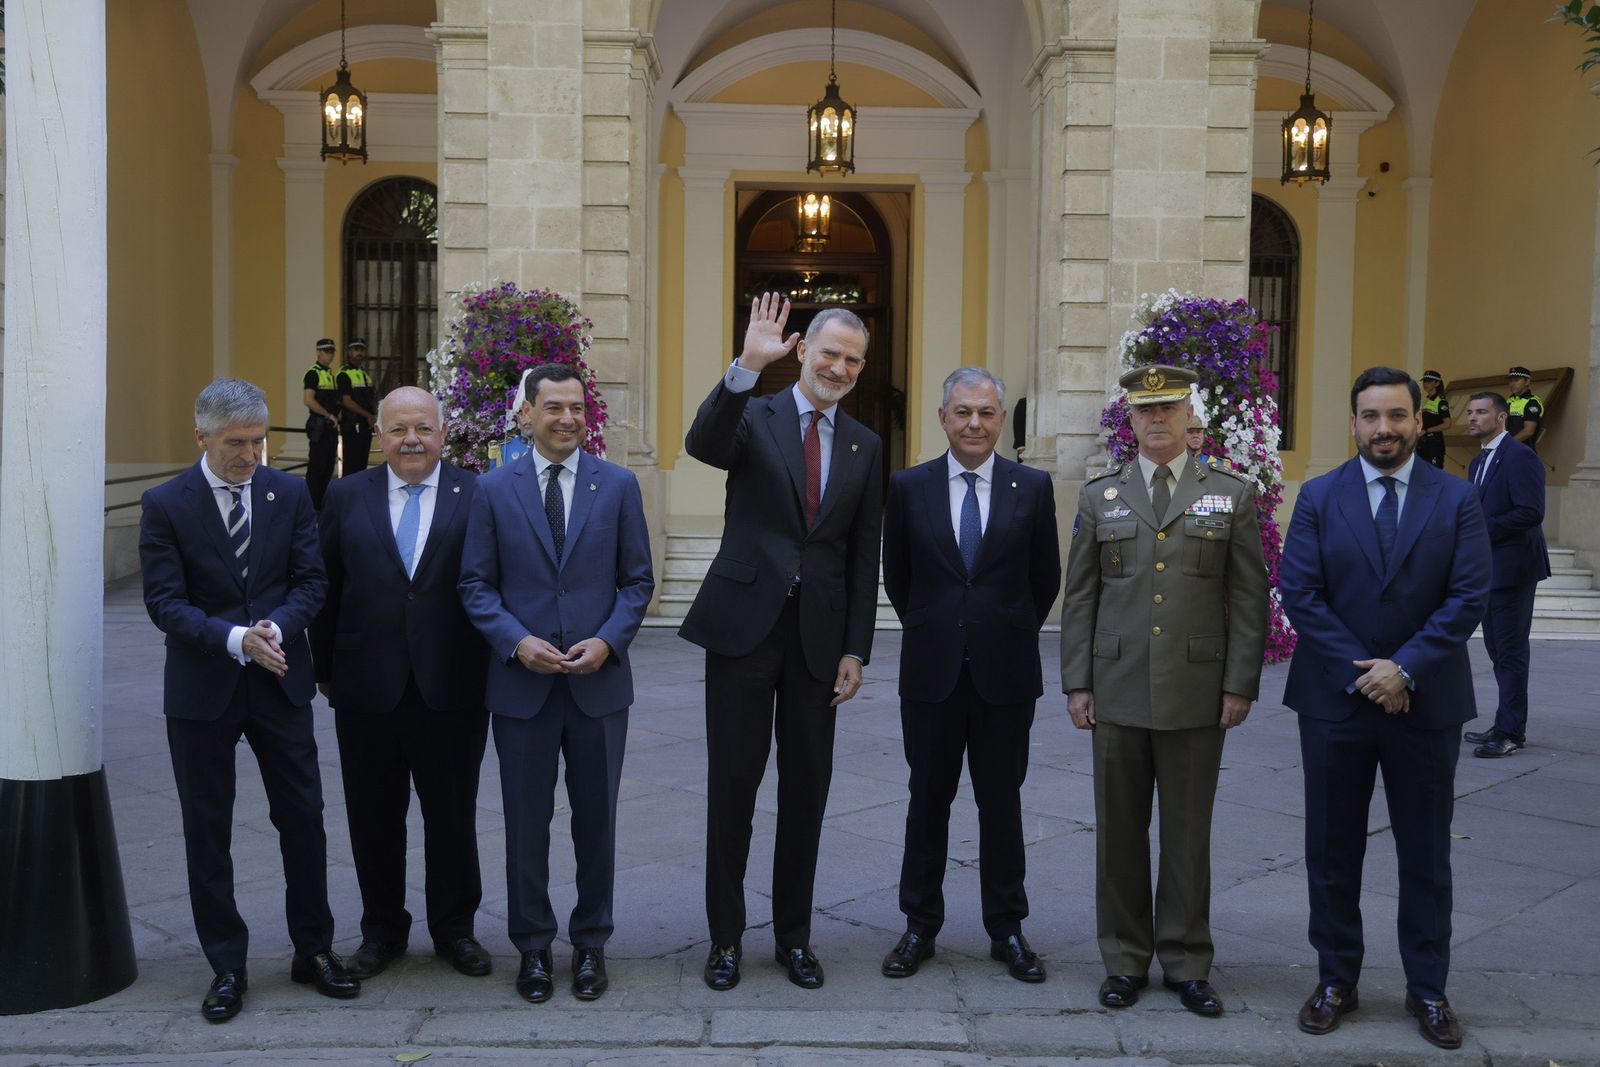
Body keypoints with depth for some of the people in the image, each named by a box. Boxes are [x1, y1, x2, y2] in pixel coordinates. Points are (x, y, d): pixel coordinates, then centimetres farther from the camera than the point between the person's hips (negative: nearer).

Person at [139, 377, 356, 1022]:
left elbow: (311, 579, 0)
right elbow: (165, 604, -11)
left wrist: (276, 628, -19)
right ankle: (227, 966, 21)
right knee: (207, 831, 7)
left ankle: (314, 950, 23)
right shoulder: (165, 505, -6)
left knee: (303, 818, 7)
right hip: (202, 688, -2)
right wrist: (235, 639, -25)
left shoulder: (289, 493, 1)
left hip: (280, 682, 2)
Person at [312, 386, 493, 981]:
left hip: (452, 689, -2)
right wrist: (326, 670, 5)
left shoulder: (477, 497, -2)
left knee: (453, 816, 10)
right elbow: (327, 588, 7)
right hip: (367, 688, 2)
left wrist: (492, 669, -7)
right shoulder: (346, 497, 5)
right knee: (374, 817, 12)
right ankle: (382, 930, 30)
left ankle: (454, 929, 28)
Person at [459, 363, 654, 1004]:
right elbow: (476, 584, 2)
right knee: (526, 822, 8)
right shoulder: (495, 488, 2)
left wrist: (607, 641, -12)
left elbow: (637, 580, 3)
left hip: (599, 681, 0)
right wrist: (517, 642, -13)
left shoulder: (618, 485, 2)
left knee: (596, 819, 10)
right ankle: (533, 945, 24)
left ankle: (590, 943, 26)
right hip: (522, 682, 0)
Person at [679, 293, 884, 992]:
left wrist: (856, 650, 4)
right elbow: (702, 444, -24)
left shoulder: (865, 447, 10)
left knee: (807, 789, 9)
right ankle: (726, 937, 18)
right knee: (732, 783, 4)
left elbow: (864, 559, 10)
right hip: (744, 623, -3)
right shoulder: (754, 417, 0)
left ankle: (794, 935, 24)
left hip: (819, 634, 3)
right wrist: (748, 365, -36)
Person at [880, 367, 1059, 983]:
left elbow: (1046, 578, 8)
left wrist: (1011, 634, 10)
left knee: (1001, 803, 9)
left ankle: (1007, 930, 21)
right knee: (928, 800, 9)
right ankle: (920, 926, 22)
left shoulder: (1032, 487, 1)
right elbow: (896, 576, 11)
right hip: (932, 672, 0)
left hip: (1005, 672, 0)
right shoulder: (909, 487, 1)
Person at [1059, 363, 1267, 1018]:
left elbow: (1249, 599, 3)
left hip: (1197, 694, -1)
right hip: (1117, 691, 1)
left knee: (1189, 833, 7)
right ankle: (1126, 959, 20)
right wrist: (1076, 683, 1)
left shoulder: (1231, 496, 5)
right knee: (1120, 830, 8)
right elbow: (1079, 597, 7)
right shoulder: (1099, 497, 7)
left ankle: (1187, 963, 20)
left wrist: (1241, 685, -3)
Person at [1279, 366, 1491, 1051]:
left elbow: (1468, 597, -7)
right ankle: (1336, 980, 22)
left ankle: (1427, 988, 23)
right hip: (1335, 702, 0)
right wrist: (1362, 673, -13)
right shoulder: (1319, 497, 0)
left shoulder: (1456, 500, 0)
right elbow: (1298, 593, -6)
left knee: (1426, 854, 10)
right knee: (1332, 852, 9)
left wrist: (1405, 669, -16)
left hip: (1427, 705, 0)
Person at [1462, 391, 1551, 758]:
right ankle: (1508, 725, 23)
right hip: (1487, 569, 9)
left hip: (1512, 568, -9)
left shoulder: (1519, 457, -13)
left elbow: (1531, 512, -22)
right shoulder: (1479, 461, 17)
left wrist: (1481, 529, -19)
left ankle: (1511, 731, 2)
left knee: (1510, 651, -4)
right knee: (1497, 649, 14)